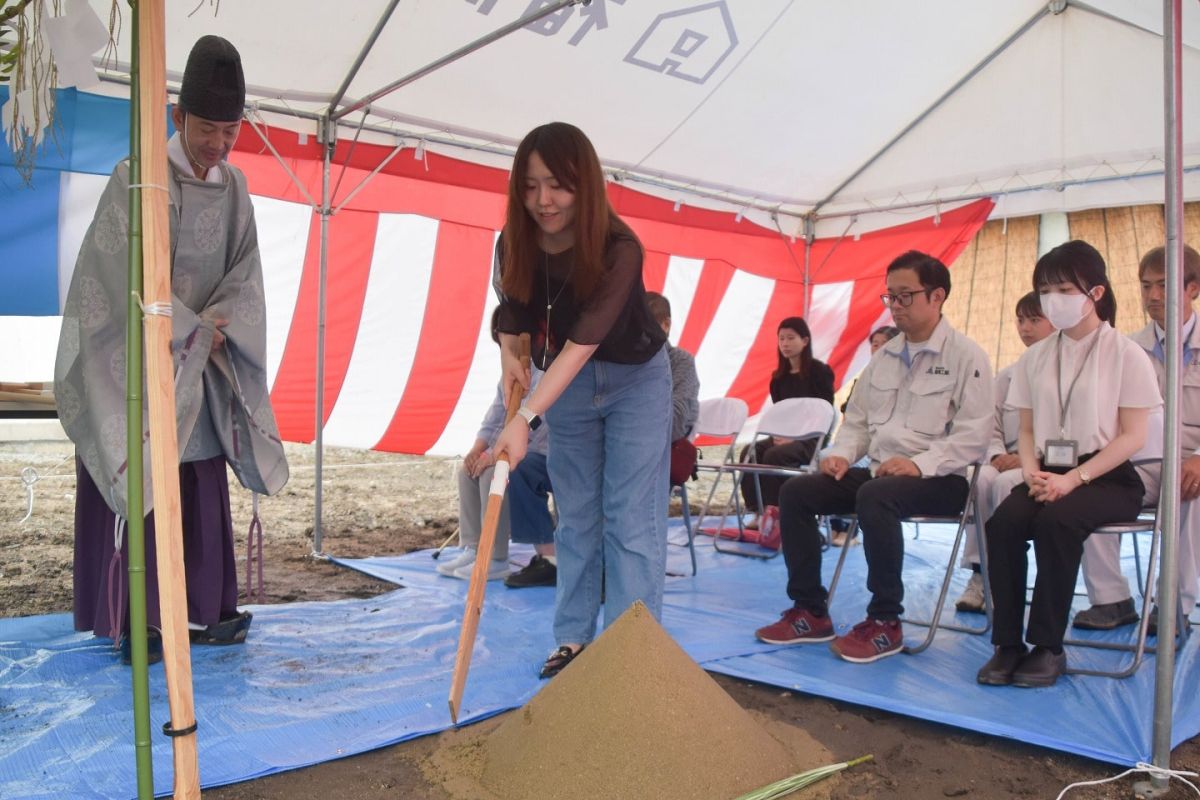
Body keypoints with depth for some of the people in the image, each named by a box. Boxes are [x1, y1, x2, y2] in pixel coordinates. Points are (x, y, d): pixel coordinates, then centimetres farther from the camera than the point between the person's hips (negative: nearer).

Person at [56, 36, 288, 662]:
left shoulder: (233, 188, 5)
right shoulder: (135, 179, -12)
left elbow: (244, 278, 3)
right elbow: (132, 281, -16)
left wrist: (211, 326, -13)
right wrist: (194, 332, -13)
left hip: (197, 368, 5)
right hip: (129, 359, -5)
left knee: (203, 489, 6)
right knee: (133, 488, -3)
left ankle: (198, 611, 15)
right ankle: (129, 620, 7)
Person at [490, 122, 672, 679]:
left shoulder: (619, 249, -30)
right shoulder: (515, 244, -15)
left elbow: (583, 341, -38)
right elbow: (513, 314, 2)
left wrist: (526, 418, -44)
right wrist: (510, 355, -18)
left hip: (635, 381, -4)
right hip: (566, 385, 5)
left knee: (631, 521, -5)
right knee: (576, 517, 9)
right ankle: (574, 639, 18)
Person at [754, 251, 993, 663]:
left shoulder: (966, 355, -5)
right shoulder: (884, 356, 14)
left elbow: (973, 436, -13)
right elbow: (857, 420, 19)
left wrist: (920, 464, -26)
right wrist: (841, 453, -2)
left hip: (940, 479, -7)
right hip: (879, 473, 7)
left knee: (874, 497, -37)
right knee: (796, 492, -10)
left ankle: (885, 622, -20)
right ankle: (810, 612, -3)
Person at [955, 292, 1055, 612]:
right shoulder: (1007, 376, 18)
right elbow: (991, 428, 12)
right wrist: (997, 456, -9)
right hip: (1010, 463, 4)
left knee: (1006, 483, -34)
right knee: (980, 479, -30)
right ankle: (979, 572, -25)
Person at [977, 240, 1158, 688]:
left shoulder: (1126, 355, -1)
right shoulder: (1035, 358, 12)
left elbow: (1133, 436, -7)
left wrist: (1074, 478, -18)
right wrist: (1032, 471, -8)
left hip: (1107, 479, -4)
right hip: (1049, 476, 4)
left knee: (1055, 521, -34)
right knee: (1004, 522, -27)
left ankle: (1048, 647, -21)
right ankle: (1008, 643, -19)